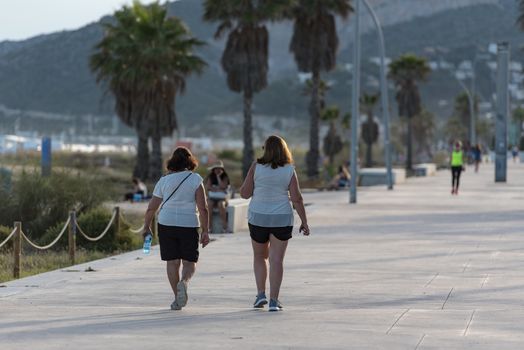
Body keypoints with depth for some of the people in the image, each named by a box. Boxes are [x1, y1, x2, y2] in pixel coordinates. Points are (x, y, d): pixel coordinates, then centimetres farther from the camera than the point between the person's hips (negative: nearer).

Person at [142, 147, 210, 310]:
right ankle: (184, 282, -23)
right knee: (189, 262, 7)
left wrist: (146, 227, 19)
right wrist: (205, 231, -4)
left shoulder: (164, 181, 3)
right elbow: (203, 208, -8)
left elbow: (151, 208, 5)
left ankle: (178, 298, 5)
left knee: (172, 262, 8)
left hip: (166, 223, 2)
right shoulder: (195, 179, -2)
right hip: (189, 225, -2)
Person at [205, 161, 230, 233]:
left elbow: (222, 186, -14)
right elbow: (207, 187, -4)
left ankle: (224, 226, -34)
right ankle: (209, 226, -33)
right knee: (209, 205, -33)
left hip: (222, 199, -1)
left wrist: (218, 177, -10)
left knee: (221, 205, -36)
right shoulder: (210, 177, 8)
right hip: (211, 198, 1)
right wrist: (218, 189, -14)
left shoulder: (225, 178, 3)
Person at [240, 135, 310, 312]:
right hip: (282, 218, 0)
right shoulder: (289, 170, -3)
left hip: (258, 217, 0)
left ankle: (261, 293, 9)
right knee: (276, 259, 1)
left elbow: (245, 193, -5)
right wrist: (304, 221, 0)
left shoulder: (256, 167, -6)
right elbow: (297, 199, -6)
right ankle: (274, 300, -4)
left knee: (260, 256, 19)